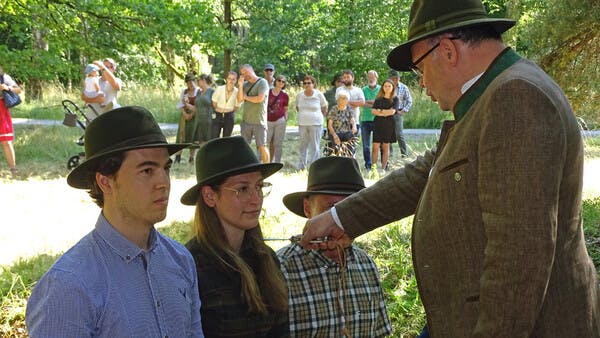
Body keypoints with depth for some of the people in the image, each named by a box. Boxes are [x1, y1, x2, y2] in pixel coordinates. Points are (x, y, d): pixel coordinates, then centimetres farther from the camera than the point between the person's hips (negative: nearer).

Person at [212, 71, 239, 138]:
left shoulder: (237, 92, -6)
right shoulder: (219, 89, -8)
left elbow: (236, 108, 7)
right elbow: (214, 104, 2)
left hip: (229, 117, 1)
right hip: (217, 117, -1)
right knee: (214, 138, -6)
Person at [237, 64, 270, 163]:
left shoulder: (262, 82, -6)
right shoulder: (245, 84, 11)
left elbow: (260, 98, -19)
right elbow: (239, 100, 3)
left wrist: (246, 97, -4)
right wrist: (240, 85, -9)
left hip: (259, 121, -6)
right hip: (246, 121, 6)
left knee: (262, 147, -2)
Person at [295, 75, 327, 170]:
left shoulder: (319, 94, -4)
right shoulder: (299, 95, 3)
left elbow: (324, 108, 9)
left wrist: (318, 117, 10)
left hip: (315, 124, -3)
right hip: (302, 124, 3)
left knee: (314, 146, -2)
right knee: (303, 145, 8)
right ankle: (301, 167, 15)